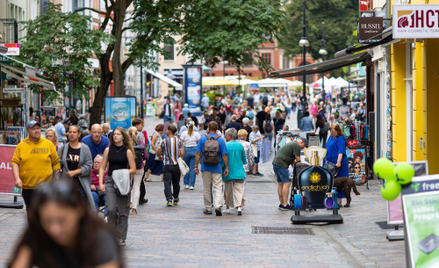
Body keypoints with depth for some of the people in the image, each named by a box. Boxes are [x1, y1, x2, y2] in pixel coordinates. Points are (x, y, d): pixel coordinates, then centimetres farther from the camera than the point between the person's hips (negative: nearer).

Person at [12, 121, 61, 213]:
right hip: (27, 187, 1)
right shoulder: (21, 146, 5)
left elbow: (56, 163, 8)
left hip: (45, 186, -1)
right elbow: (15, 162, 2)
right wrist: (17, 178, -13)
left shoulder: (49, 144, 4)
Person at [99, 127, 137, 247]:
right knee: (111, 209, -13)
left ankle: (121, 238, 12)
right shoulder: (108, 150, 8)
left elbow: (133, 170, 0)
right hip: (109, 181, 1)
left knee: (123, 211, 1)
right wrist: (100, 183, -1)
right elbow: (102, 168, 9)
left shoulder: (127, 151, 2)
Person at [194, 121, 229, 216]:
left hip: (206, 167, 1)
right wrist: (226, 168, 3)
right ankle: (218, 206, -18)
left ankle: (208, 208, 13)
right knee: (218, 188, 0)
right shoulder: (221, 140, -3)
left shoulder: (202, 139, -2)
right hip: (217, 168, -1)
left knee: (207, 189, 9)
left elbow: (198, 154, -3)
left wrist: (196, 166, 4)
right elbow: (224, 155, -4)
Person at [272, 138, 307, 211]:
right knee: (286, 183, -10)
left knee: (280, 184, 12)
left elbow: (292, 161, 28)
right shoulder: (296, 146, -6)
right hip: (281, 165, -11)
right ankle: (285, 205, -15)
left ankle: (281, 204, 14)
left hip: (275, 163, 11)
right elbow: (298, 160, -5)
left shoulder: (292, 144, 26)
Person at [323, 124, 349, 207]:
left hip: (337, 164, -8)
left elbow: (341, 152, -21)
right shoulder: (330, 138, 17)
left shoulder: (340, 139, -9)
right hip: (329, 163, 8)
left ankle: (338, 201, -3)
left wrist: (339, 162, -32)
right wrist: (325, 162, 21)